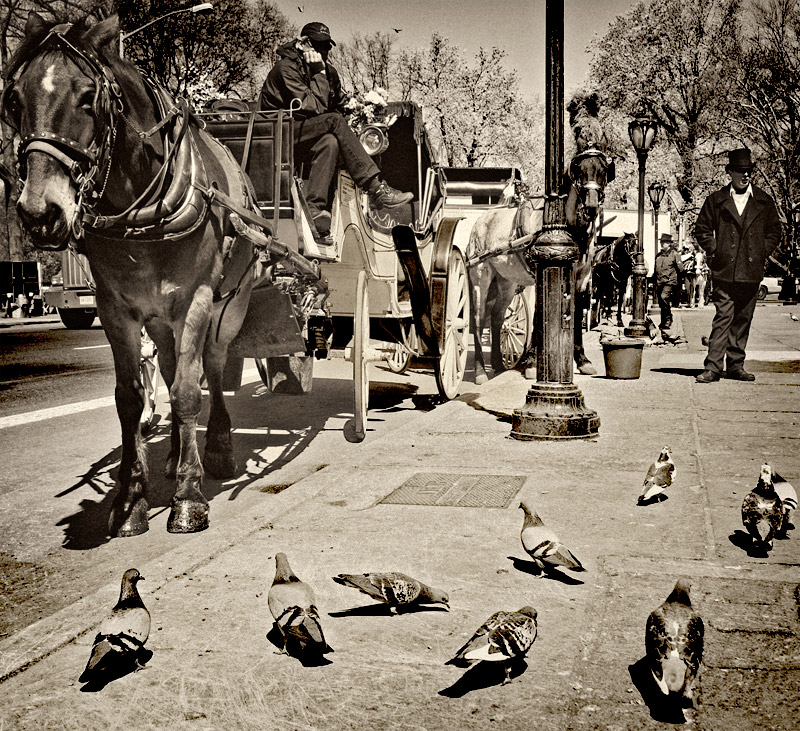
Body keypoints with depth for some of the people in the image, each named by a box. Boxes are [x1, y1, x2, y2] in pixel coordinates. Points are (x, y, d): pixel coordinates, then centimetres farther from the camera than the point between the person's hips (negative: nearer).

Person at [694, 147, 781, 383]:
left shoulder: (764, 201, 10)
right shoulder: (716, 200, 5)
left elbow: (774, 231, 17)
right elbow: (702, 229, 11)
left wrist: (761, 254, 6)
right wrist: (715, 253, 1)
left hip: (751, 272, 3)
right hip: (724, 271, -3)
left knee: (743, 320, 7)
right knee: (723, 317, -9)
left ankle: (735, 366, 15)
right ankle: (713, 367, -7)